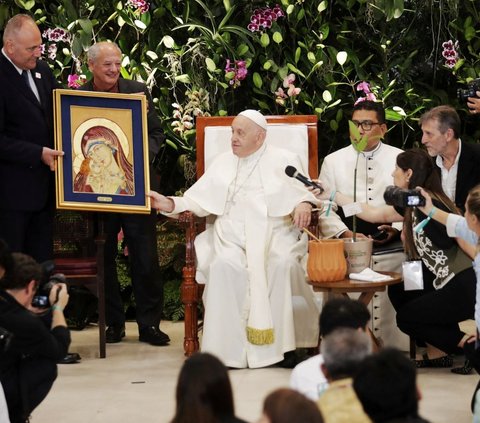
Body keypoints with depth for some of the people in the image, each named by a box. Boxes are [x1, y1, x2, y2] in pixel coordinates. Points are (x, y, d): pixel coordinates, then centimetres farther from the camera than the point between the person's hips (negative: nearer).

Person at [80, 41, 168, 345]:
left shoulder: (138, 91, 2)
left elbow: (157, 134, 5)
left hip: (136, 185, 0)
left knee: (146, 259, 2)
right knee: (104, 260, 8)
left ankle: (149, 323, 11)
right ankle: (113, 323, 19)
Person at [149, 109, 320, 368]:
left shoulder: (283, 160, 15)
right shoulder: (223, 163, 23)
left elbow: (303, 194, 7)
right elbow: (198, 201, 16)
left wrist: (303, 204, -15)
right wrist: (171, 204, 0)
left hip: (275, 237, -2)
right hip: (231, 239, 2)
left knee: (283, 264, -35)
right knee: (224, 266, -32)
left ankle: (282, 344, -28)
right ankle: (229, 349, -31)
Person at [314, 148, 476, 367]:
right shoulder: (411, 205, 11)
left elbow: (467, 243, -19)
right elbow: (374, 214, 21)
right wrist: (332, 195, 24)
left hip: (464, 288, -9)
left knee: (406, 318, 3)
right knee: (398, 292, 16)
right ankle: (436, 353, 16)